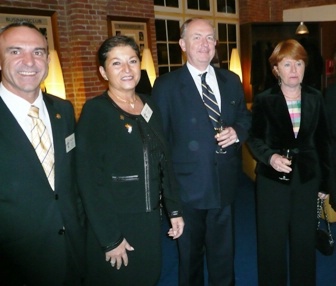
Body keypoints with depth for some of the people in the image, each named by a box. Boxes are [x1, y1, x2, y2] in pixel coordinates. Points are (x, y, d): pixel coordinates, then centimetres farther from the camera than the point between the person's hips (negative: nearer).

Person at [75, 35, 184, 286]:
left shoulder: (149, 105, 3)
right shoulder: (95, 110, -14)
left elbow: (164, 162, 9)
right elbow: (90, 181, -16)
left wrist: (174, 209, 7)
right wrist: (110, 238, -15)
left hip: (151, 220, 5)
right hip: (115, 224, -5)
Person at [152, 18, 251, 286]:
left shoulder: (231, 80, 5)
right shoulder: (166, 85, -7)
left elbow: (245, 118, 14)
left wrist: (237, 131, -9)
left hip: (225, 182, 4)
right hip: (188, 185, -3)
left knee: (223, 252, 20)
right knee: (190, 254, 18)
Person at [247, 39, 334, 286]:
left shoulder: (315, 98, 4)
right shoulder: (263, 100, -4)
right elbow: (254, 138, -3)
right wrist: (270, 157, -23)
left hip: (307, 178, 2)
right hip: (273, 179, -2)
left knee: (305, 239, 14)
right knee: (272, 241, 8)